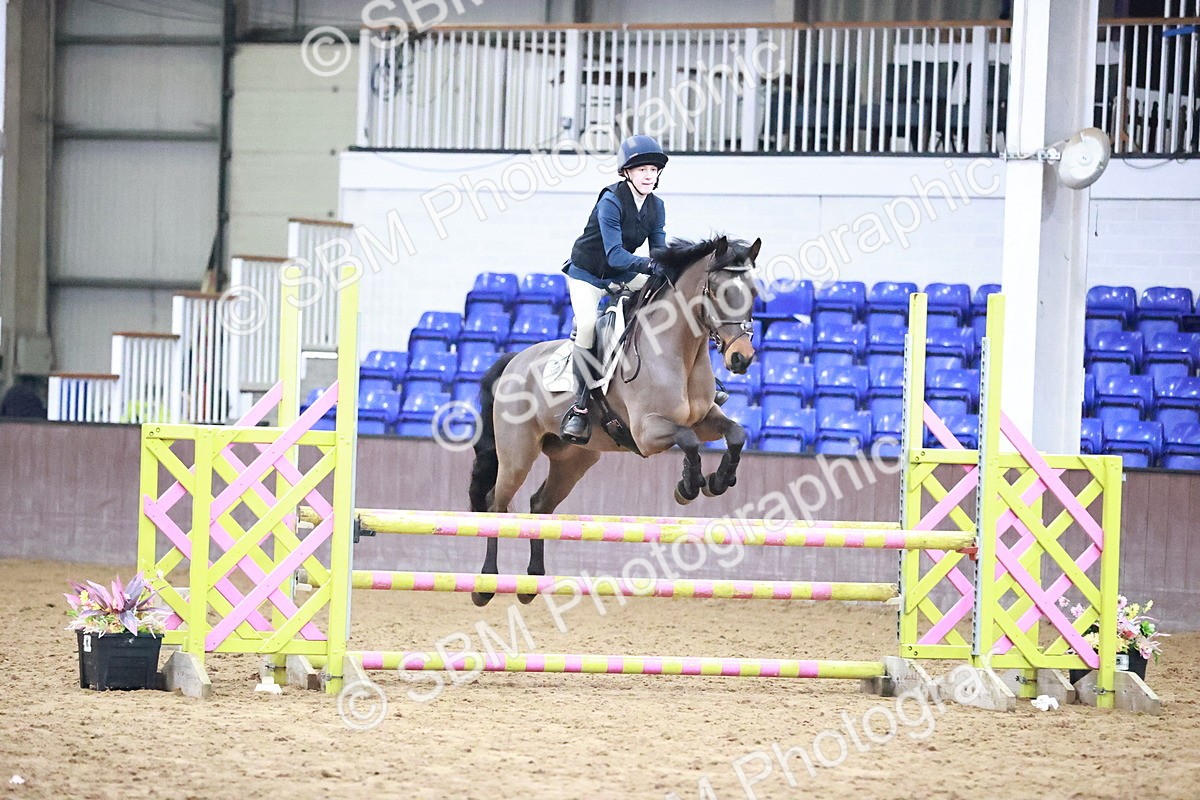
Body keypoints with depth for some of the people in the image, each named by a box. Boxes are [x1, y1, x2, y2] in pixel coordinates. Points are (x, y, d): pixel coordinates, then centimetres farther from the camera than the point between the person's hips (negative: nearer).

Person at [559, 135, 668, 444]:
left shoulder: (656, 206, -3)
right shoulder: (611, 202, -24)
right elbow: (615, 254, -32)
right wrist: (649, 265, -45)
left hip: (622, 274, 7)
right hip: (587, 274, -7)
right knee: (587, 324, -30)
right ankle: (580, 407, -28)